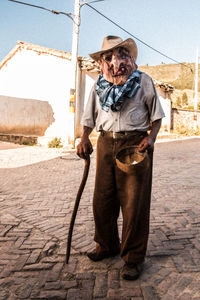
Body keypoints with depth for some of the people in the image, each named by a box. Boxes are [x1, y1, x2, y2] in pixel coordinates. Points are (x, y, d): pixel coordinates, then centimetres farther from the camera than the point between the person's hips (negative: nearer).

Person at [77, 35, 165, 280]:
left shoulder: (143, 81, 3)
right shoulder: (99, 86, 12)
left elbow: (156, 115, 6)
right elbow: (90, 117, 18)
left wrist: (151, 138, -11)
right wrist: (84, 139, 1)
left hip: (135, 144, -4)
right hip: (106, 143, 4)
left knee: (134, 203, -3)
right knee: (102, 200, 9)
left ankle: (133, 258, 11)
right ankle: (107, 246, 30)